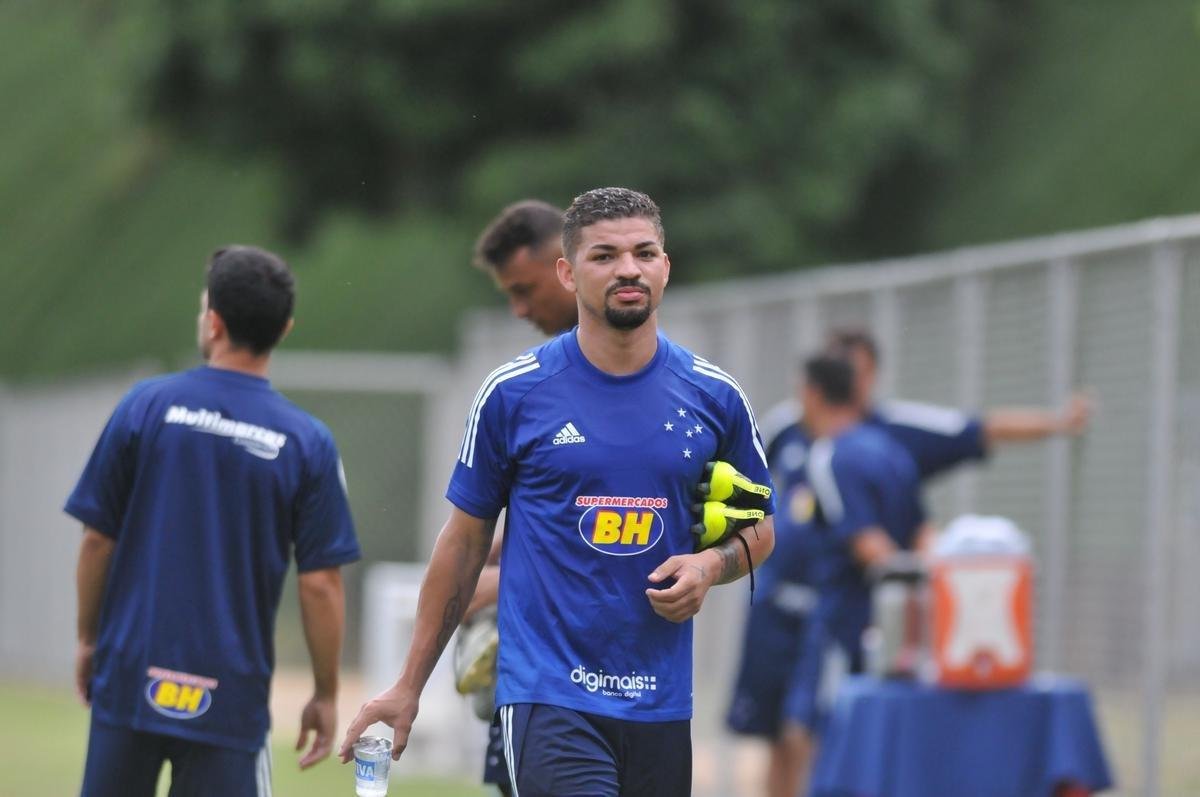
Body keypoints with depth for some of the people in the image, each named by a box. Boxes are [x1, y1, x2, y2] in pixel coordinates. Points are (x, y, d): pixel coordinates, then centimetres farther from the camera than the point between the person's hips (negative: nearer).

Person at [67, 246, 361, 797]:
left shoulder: (147, 406, -3)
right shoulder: (307, 443, -3)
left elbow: (98, 540, 1)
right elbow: (320, 585, -4)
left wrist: (88, 640, 15)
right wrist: (326, 694, 6)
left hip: (130, 676, 1)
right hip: (231, 698, -1)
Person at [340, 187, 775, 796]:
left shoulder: (714, 397, 6)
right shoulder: (514, 393, -1)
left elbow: (760, 528, 18)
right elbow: (464, 540, 7)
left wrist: (710, 565, -6)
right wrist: (409, 685, 8)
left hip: (659, 704, 4)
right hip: (548, 695, -4)